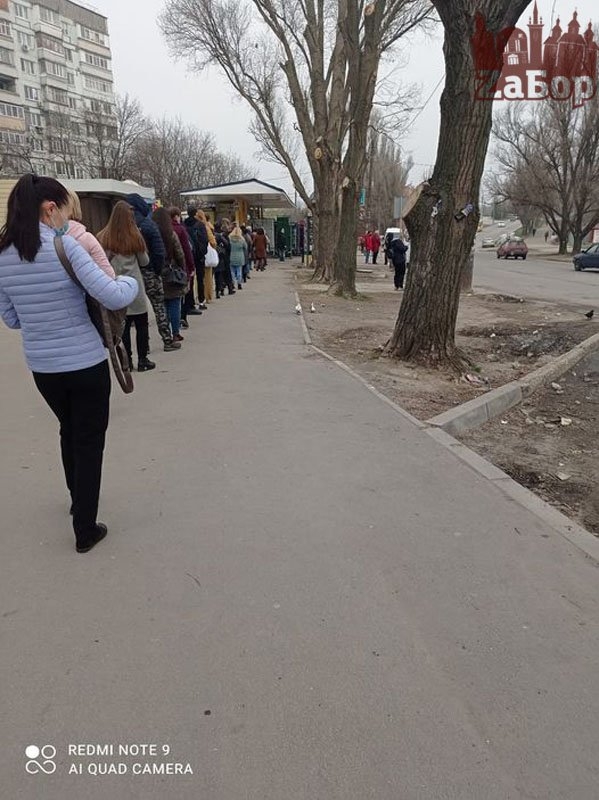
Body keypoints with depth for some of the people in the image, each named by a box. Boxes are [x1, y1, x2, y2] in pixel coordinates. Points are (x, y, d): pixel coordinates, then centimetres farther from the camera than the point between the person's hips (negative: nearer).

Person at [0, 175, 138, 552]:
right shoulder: (64, 246, -15)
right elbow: (114, 298, -21)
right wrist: (131, 282, -1)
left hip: (42, 367, 6)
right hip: (86, 364, -5)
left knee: (69, 434, 27)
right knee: (89, 443, 8)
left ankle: (78, 501, 46)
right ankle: (86, 531, 17)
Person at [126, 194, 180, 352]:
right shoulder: (148, 225, -9)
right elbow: (159, 252, -15)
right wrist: (158, 270, -2)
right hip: (149, 272, -2)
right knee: (159, 306, 8)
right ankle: (168, 341, 12)